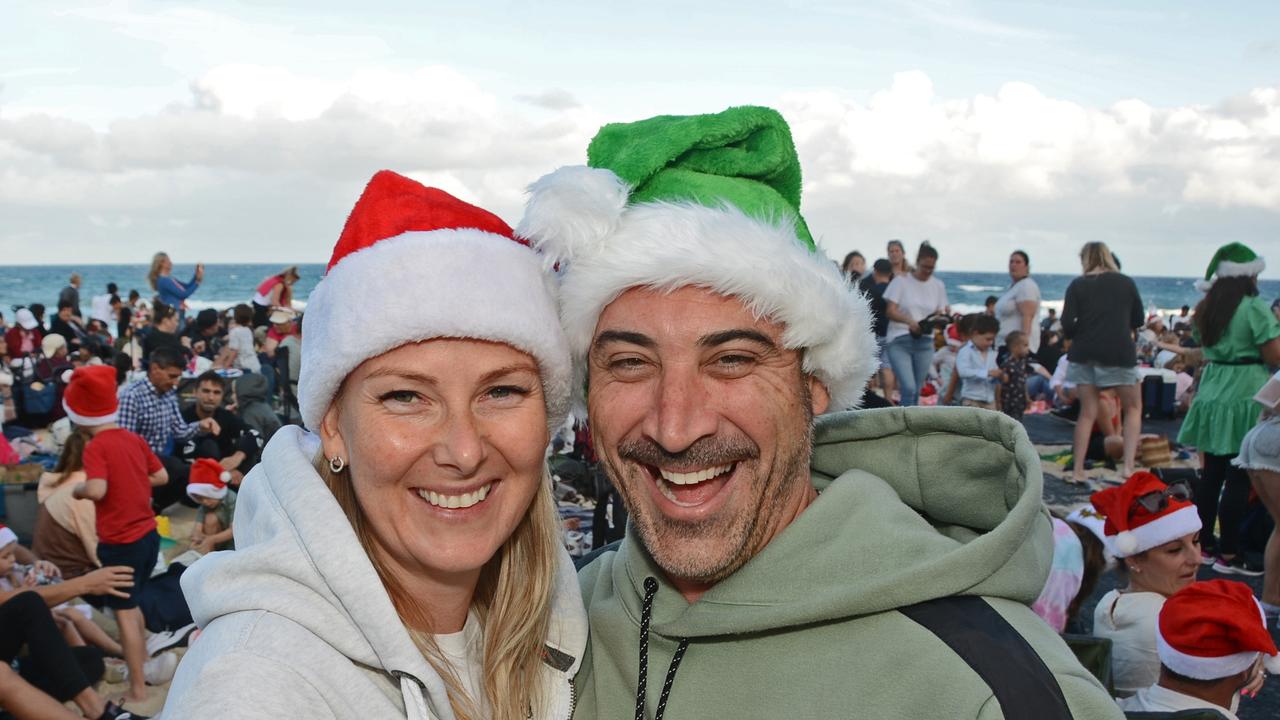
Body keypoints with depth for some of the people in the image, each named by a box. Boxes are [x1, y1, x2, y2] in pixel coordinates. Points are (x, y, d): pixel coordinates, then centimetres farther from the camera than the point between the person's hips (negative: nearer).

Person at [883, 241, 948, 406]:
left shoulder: (938, 286, 11)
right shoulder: (901, 281, -1)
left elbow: (940, 313, 12)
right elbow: (890, 310, -8)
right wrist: (910, 321, -27)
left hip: (925, 342, 4)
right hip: (900, 341, -4)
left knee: (917, 390, 6)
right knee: (909, 388, -17)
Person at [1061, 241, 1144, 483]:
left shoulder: (1077, 285, 0)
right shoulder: (1126, 283, 4)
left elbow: (1067, 324, -7)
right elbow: (1138, 320, 10)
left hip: (1085, 354, 1)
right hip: (1120, 353, -1)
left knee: (1087, 412, 10)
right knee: (1133, 408, 14)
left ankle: (1077, 470, 8)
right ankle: (1128, 466, 2)